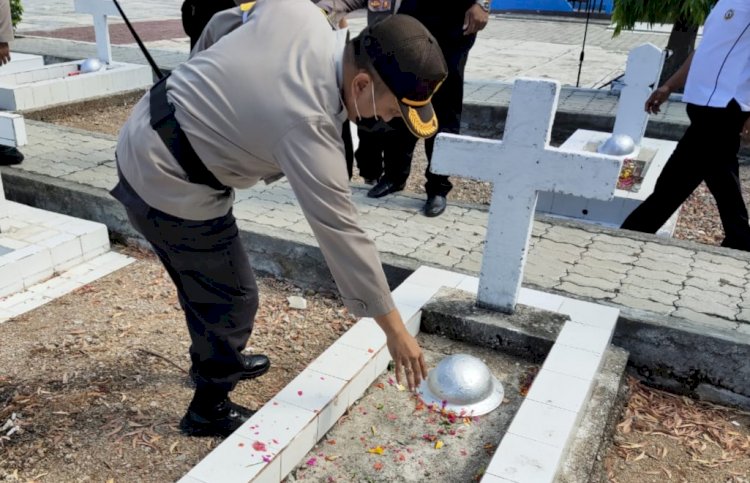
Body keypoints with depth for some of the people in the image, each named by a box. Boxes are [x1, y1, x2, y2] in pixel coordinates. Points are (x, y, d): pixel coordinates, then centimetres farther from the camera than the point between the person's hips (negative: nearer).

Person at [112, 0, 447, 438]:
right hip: (168, 186, -9)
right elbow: (343, 235, -26)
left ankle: (213, 361, 48)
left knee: (203, 277, 25)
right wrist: (395, 329, -17)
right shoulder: (308, 128, -31)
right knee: (233, 297, 5)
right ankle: (210, 409, 25)